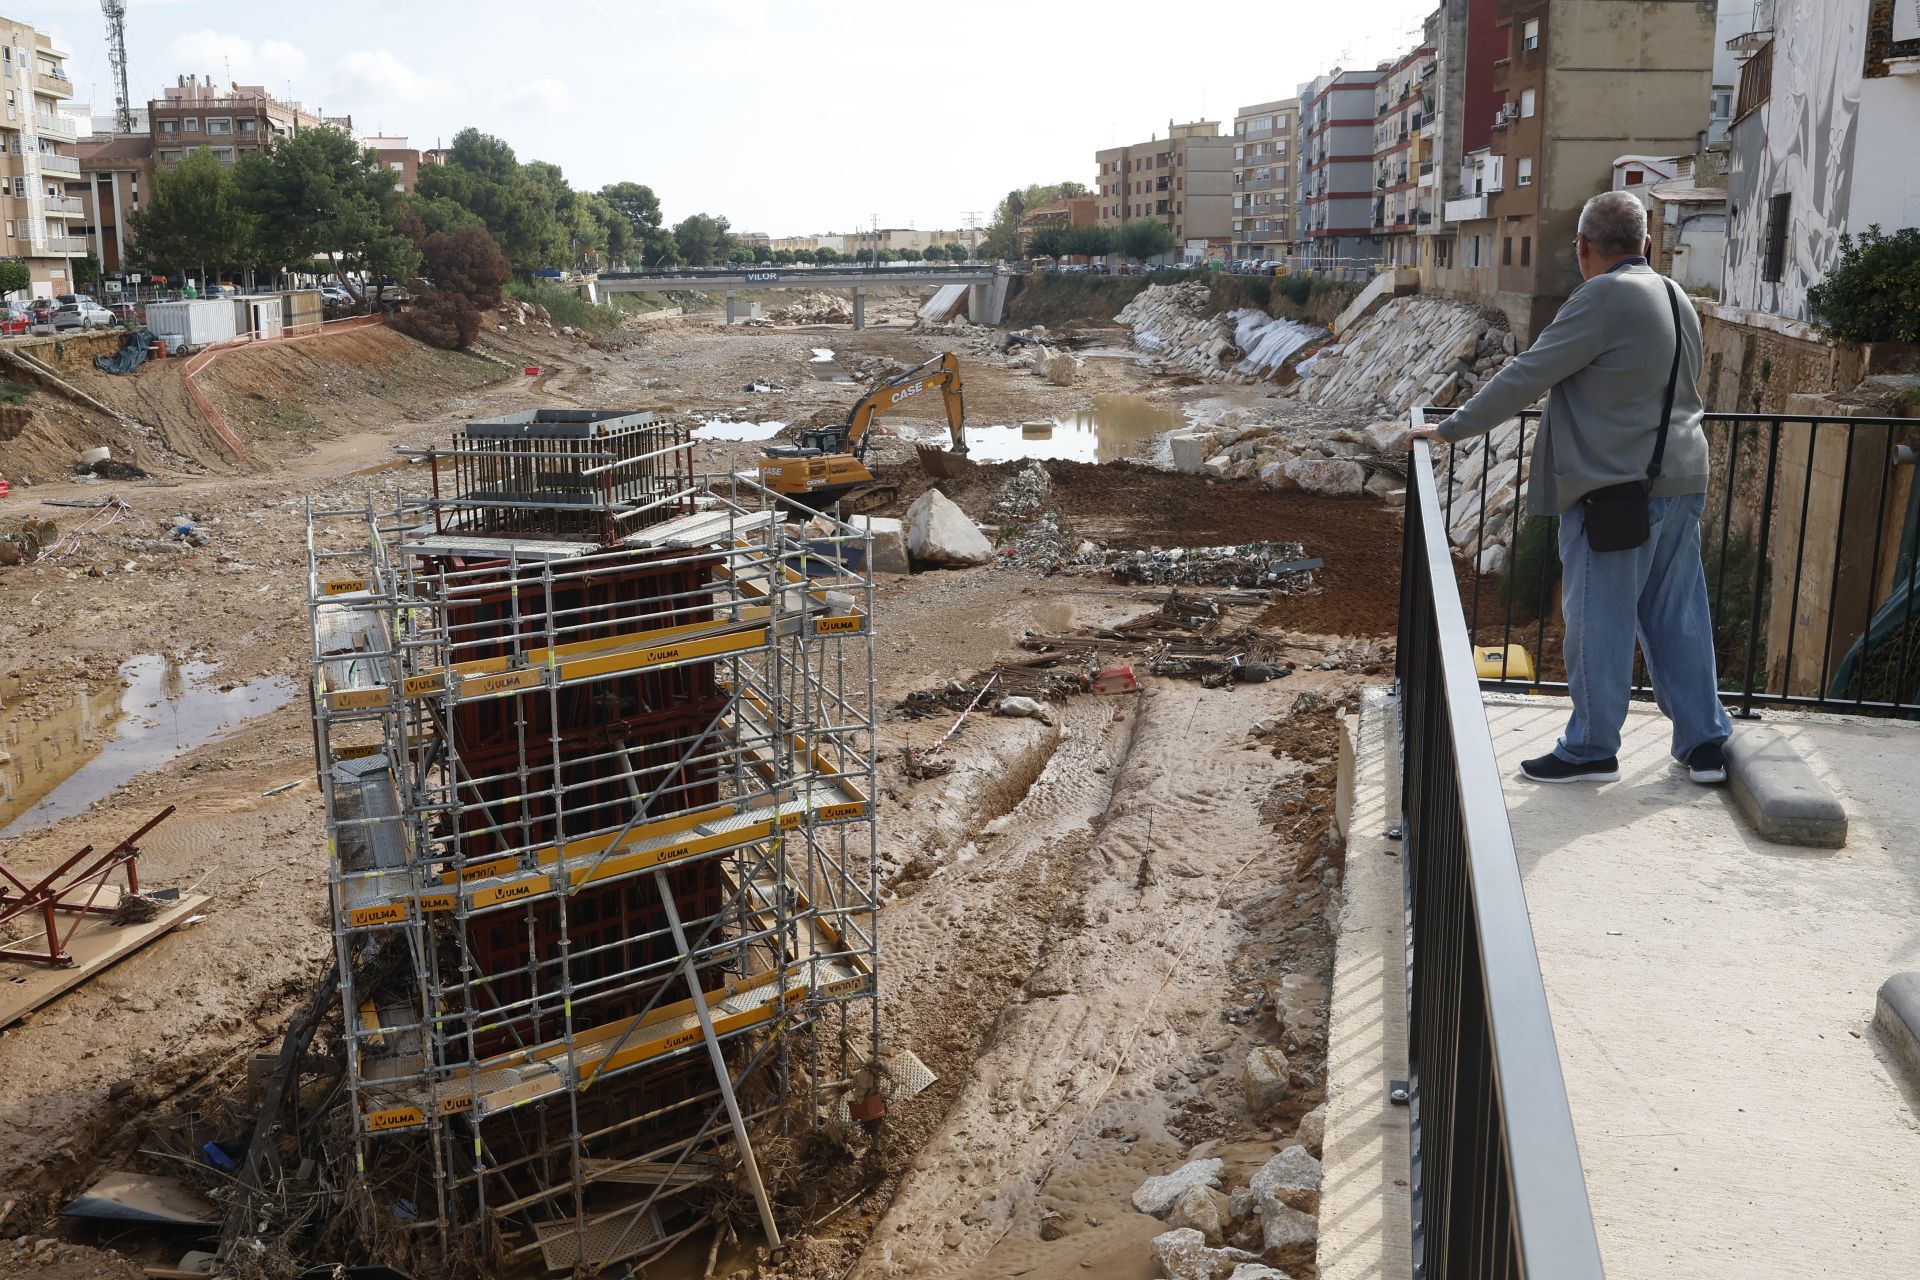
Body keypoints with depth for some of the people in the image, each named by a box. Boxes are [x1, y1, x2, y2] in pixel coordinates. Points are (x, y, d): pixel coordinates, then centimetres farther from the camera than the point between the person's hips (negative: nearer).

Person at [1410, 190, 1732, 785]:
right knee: (1676, 616, 14)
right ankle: (1705, 741, 21)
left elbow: (1526, 375, -15)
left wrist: (1451, 428, -8)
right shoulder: (1676, 299, 12)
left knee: (1598, 622, 2)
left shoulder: (1604, 297, -15)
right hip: (1681, 481, 8)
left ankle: (1591, 750, 12)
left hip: (1615, 485, -8)